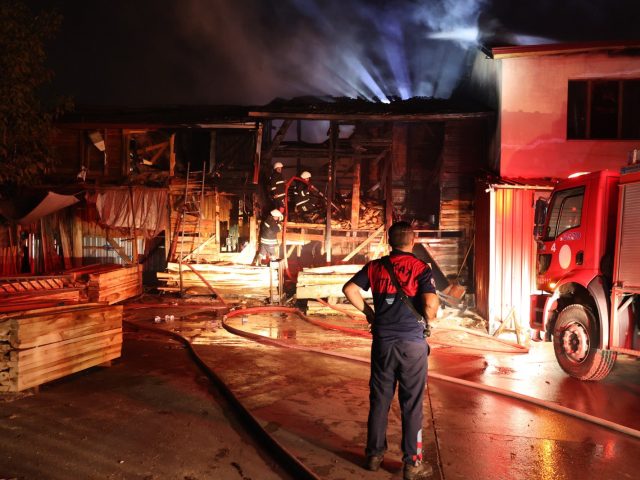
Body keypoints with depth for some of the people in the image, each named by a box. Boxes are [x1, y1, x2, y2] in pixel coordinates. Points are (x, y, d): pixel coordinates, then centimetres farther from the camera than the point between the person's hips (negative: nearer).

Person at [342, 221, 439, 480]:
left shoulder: (376, 266, 4)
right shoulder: (420, 267, -7)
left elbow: (349, 289, -3)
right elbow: (431, 303, -17)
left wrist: (368, 311, 9)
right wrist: (427, 321, 3)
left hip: (382, 342, 3)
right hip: (412, 342, -3)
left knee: (379, 400, 14)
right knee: (411, 404, 6)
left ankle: (374, 455, 25)